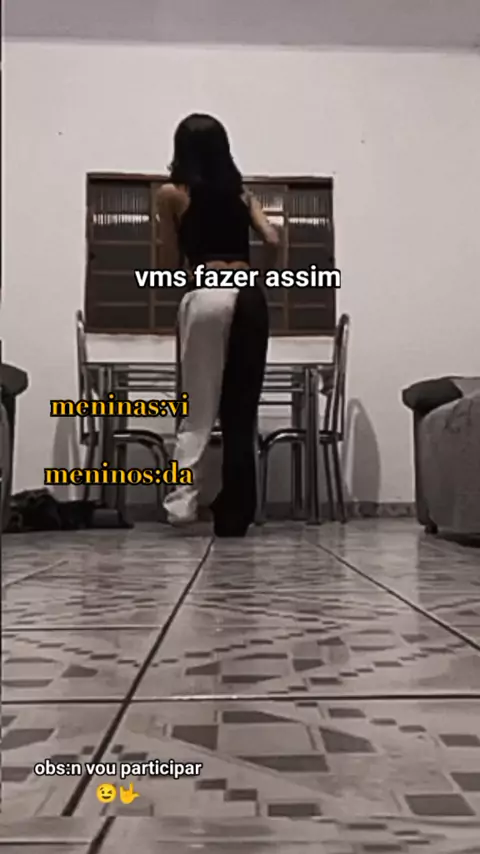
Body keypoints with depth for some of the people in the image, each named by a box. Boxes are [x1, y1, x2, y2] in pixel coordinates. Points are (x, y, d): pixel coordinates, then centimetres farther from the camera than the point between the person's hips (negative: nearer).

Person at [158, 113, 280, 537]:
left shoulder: (172, 194, 9)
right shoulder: (242, 193, 19)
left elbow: (171, 264, 10)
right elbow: (273, 239, 12)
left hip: (208, 296, -3)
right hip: (251, 297, 4)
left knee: (199, 409, 1)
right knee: (241, 412, 4)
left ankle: (183, 500, -7)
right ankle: (236, 515, 6)